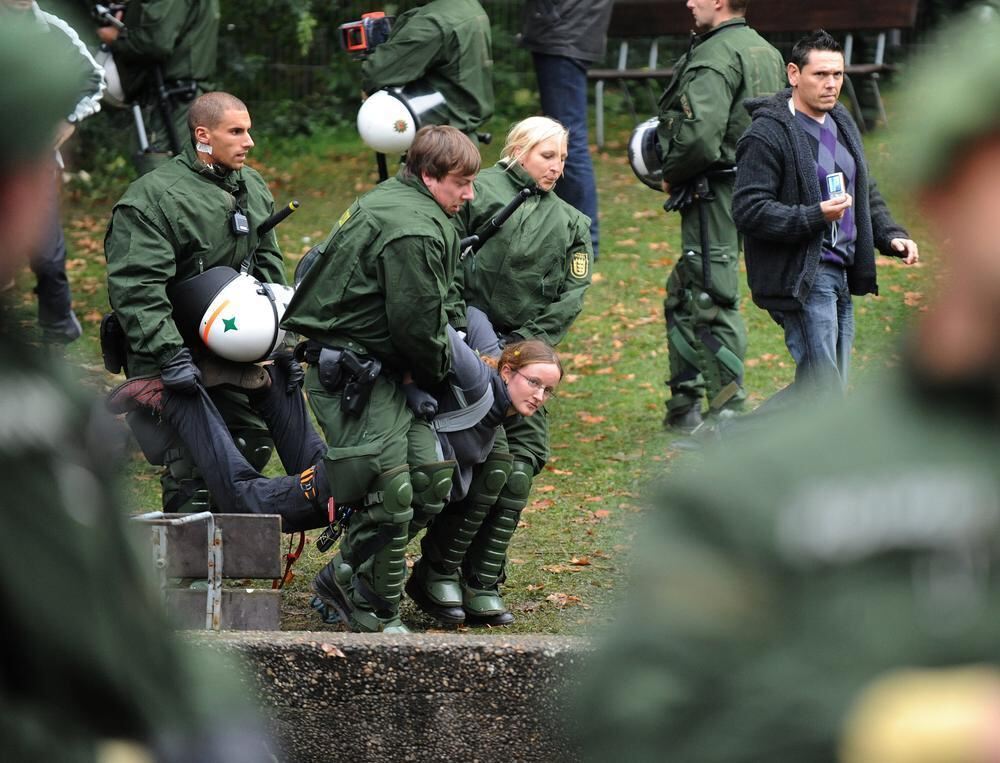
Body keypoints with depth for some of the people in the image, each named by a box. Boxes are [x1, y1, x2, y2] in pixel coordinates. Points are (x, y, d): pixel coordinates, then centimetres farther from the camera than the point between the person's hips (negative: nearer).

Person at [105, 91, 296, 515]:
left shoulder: (253, 189, 13)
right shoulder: (154, 196, -13)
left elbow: (270, 271, 22)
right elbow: (136, 288, -20)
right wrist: (168, 354, -28)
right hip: (183, 364, -7)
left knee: (254, 447, 10)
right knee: (191, 472, -10)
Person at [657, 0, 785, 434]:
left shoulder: (715, 56, -16)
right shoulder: (767, 52, 16)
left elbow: (699, 133, -27)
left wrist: (672, 175, -8)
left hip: (714, 195, -10)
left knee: (712, 303, -8)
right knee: (683, 295, 19)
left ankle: (729, 416, -9)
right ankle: (683, 408, 24)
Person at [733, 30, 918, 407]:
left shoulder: (842, 124, 16)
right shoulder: (767, 134, -12)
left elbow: (866, 194, 27)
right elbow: (749, 211, -18)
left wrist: (891, 236, 9)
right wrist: (816, 217, -26)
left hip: (839, 274, 9)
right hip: (799, 279, -9)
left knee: (826, 387, 11)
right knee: (823, 389, -12)